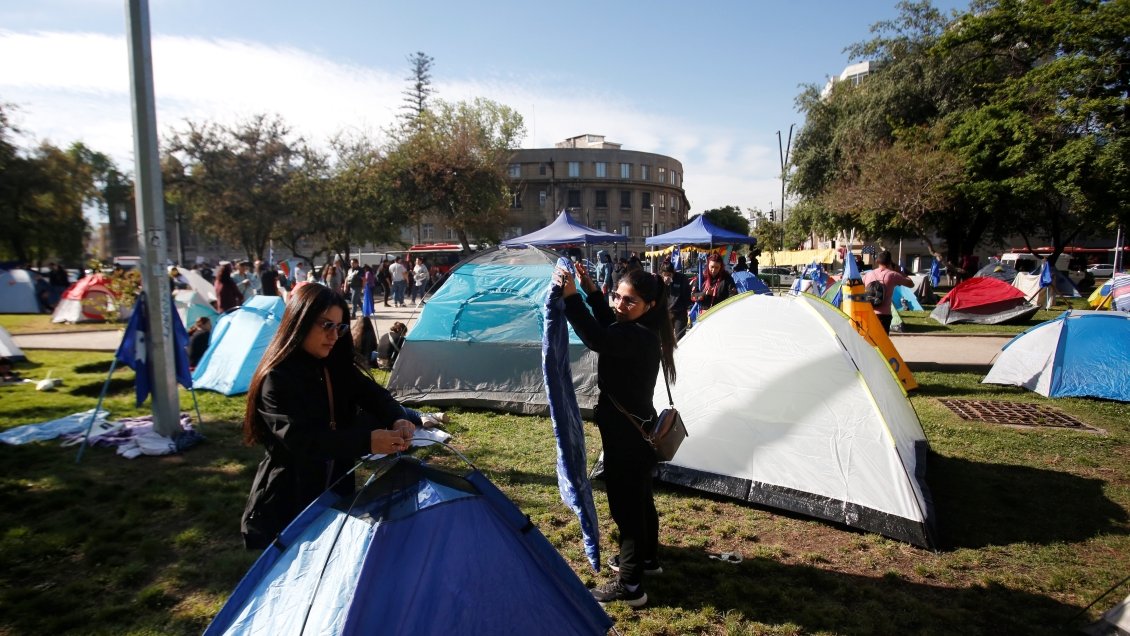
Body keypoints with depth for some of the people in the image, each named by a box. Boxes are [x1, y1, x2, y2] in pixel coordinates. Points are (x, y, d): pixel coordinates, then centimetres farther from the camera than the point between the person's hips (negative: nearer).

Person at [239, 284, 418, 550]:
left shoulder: (337, 366, 2)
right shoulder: (277, 379, -21)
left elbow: (373, 394, -6)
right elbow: (300, 438, -31)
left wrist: (398, 419, -28)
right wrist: (366, 441, -41)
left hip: (334, 492, 7)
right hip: (287, 503, -6)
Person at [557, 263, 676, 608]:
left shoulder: (638, 338, -26)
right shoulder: (638, 331, 3)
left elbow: (598, 339, -43)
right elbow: (609, 327, 21)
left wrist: (571, 297, -42)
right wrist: (590, 290, 10)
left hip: (627, 434, -10)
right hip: (638, 428, 10)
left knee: (626, 505, 1)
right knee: (639, 498, 24)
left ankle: (629, 587, 14)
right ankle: (646, 558, 43)